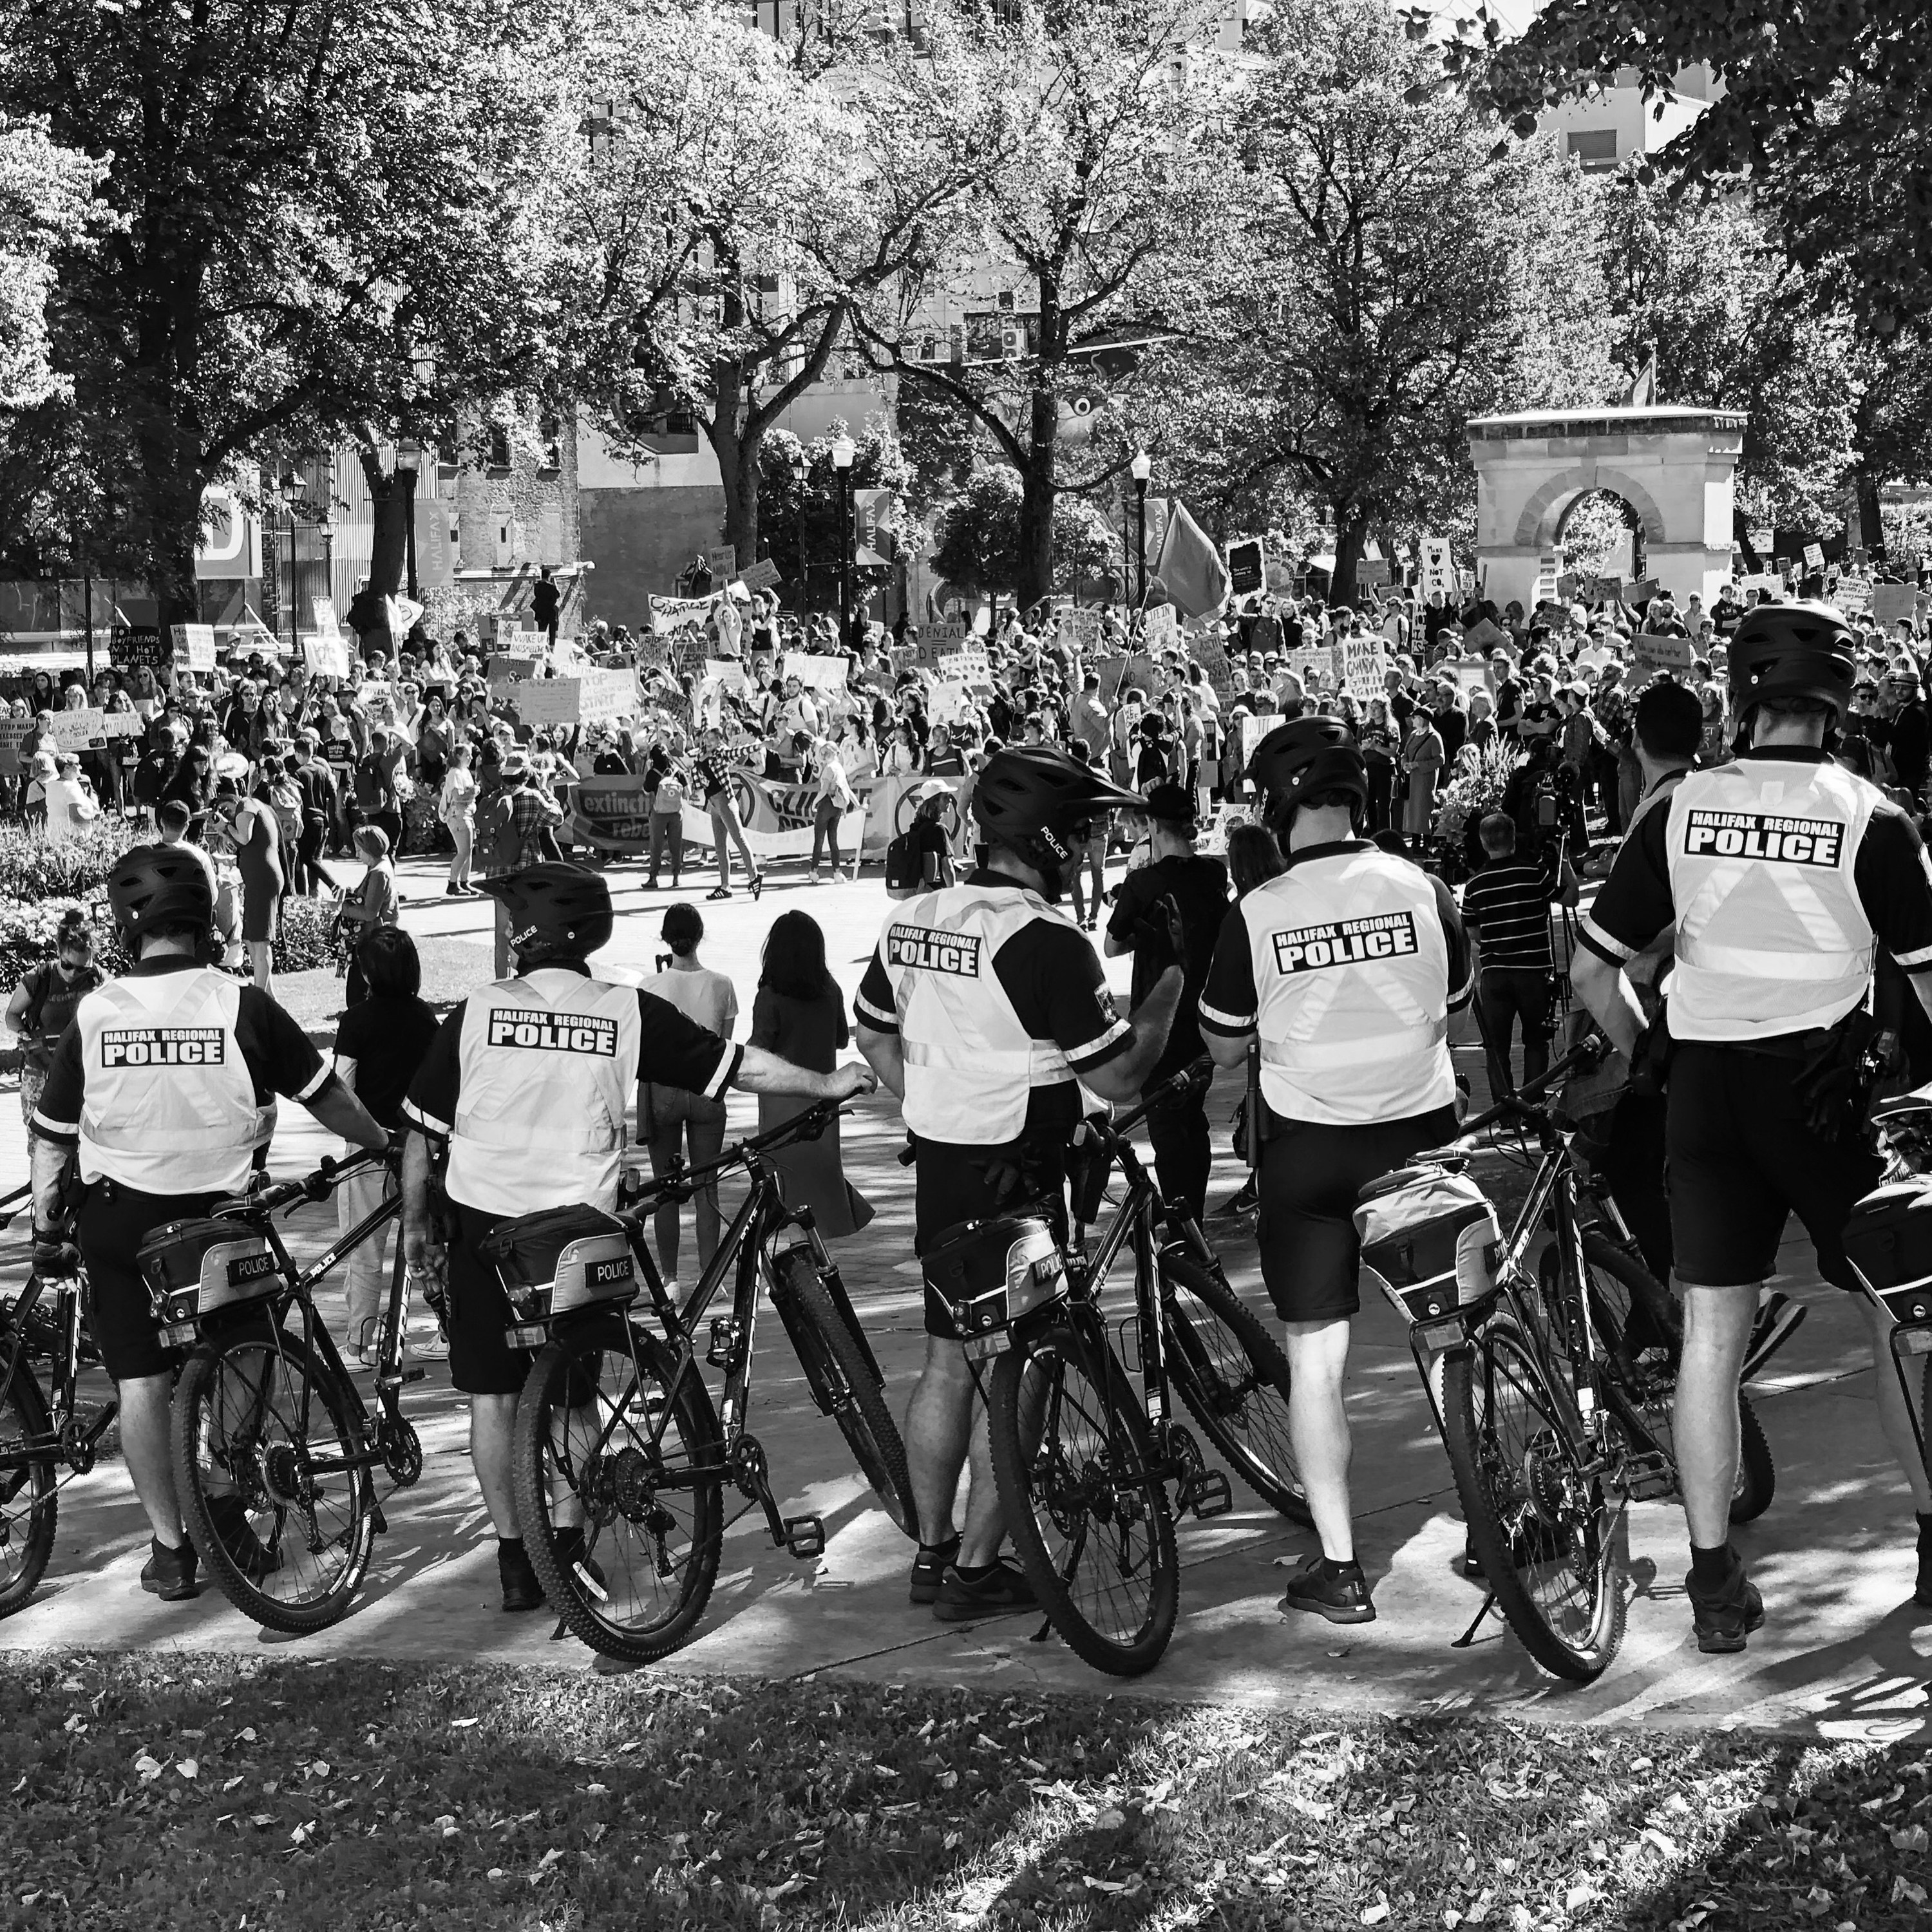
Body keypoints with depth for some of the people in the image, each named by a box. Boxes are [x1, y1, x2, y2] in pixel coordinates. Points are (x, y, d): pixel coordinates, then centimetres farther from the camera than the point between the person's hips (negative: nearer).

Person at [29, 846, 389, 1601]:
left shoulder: (93, 1013, -5)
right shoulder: (240, 1005, -9)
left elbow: (51, 1136, 2)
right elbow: (326, 1097, -1)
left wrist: (45, 1232, 13)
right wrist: (385, 1143, 15)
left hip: (118, 1220, 1)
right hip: (220, 1215, 0)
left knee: (140, 1382, 6)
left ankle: (170, 1547, 6)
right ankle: (227, 1509, 16)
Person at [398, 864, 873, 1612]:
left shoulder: (477, 1012, -6)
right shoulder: (627, 1013, -4)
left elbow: (421, 1131, -2)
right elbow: (740, 1066, 2)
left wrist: (413, 1222, 12)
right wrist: (829, 1085, 16)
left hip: (485, 1225, -1)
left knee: (492, 1394, 8)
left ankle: (513, 1559, 8)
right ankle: (568, 1545, 9)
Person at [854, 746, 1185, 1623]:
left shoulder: (911, 920, 5)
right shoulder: (1044, 943, -20)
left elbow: (874, 1034, 18)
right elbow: (1118, 1076, -18)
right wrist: (1167, 990, -4)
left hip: (938, 1170, 8)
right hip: (1015, 1180, -8)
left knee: (948, 1360, 16)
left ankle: (932, 1551, 24)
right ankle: (976, 1571, 6)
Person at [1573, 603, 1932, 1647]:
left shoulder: (1681, 811, 0)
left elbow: (1592, 971, 3)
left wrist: (1645, 1058, 17)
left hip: (1706, 1091, 2)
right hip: (1826, 1090, -2)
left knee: (1711, 1333, 6)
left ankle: (1715, 1579, 7)